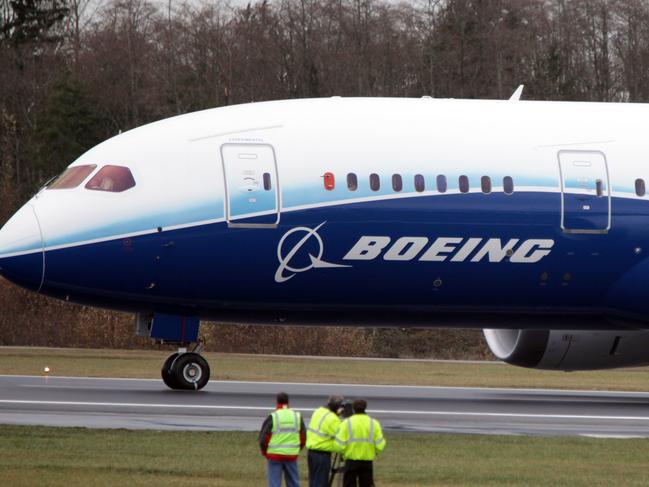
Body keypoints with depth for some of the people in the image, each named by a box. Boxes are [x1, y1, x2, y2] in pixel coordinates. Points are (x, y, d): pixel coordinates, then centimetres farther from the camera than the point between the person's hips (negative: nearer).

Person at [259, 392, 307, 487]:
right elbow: (303, 437, 7)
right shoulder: (297, 416, 2)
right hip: (292, 455, 3)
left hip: (275, 455, -3)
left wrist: (264, 451, 8)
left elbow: (263, 437, -8)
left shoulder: (272, 417, -9)